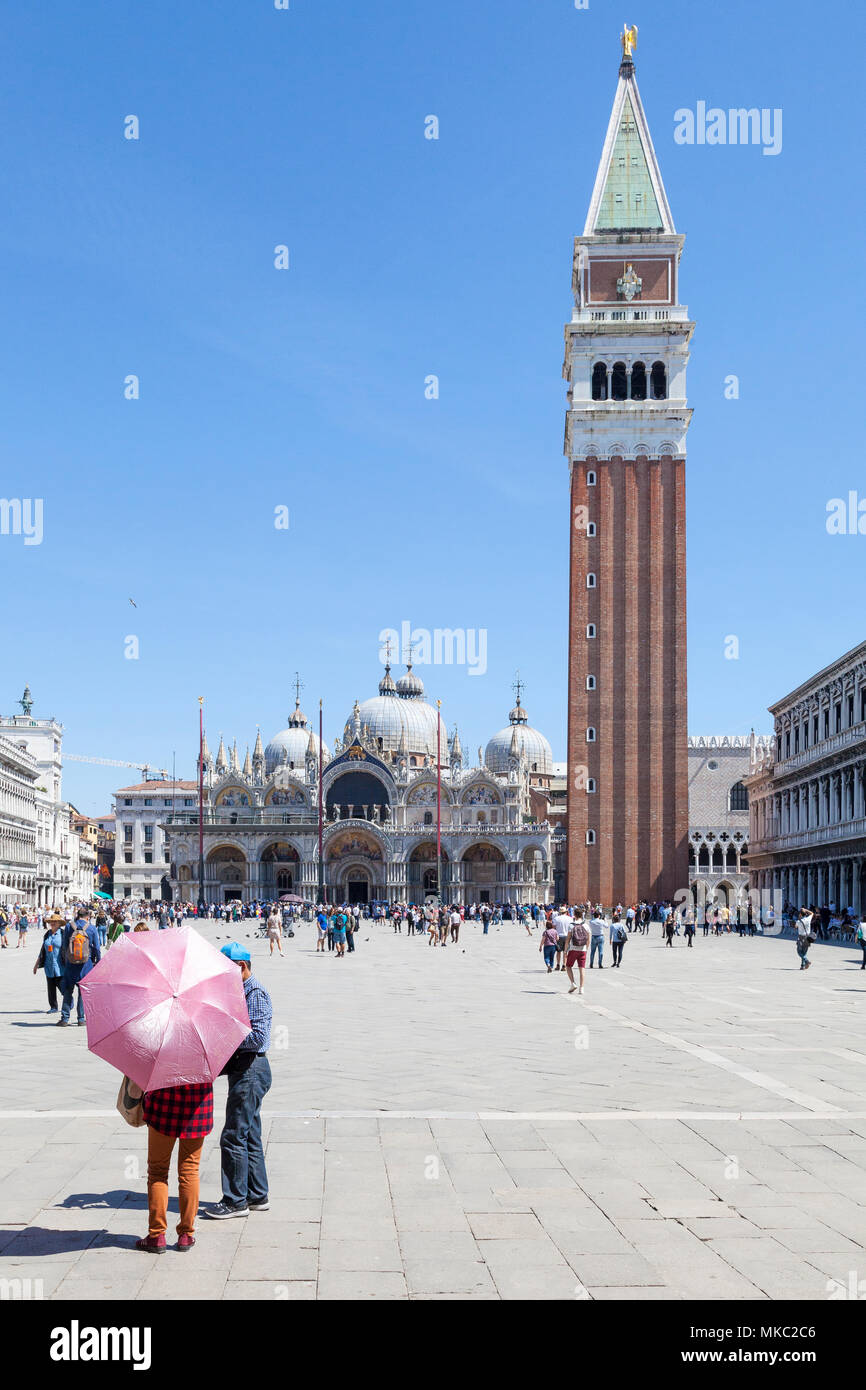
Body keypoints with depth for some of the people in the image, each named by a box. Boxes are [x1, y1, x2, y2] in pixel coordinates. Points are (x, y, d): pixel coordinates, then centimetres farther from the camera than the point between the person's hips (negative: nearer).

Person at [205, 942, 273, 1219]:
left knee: (233, 1136, -6)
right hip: (242, 1068, 10)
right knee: (249, 1136, 14)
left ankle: (236, 1200, 1)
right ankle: (257, 1196, 22)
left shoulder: (256, 994, -14)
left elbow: (258, 1037, -22)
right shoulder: (238, 992, 16)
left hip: (251, 1070, -10)